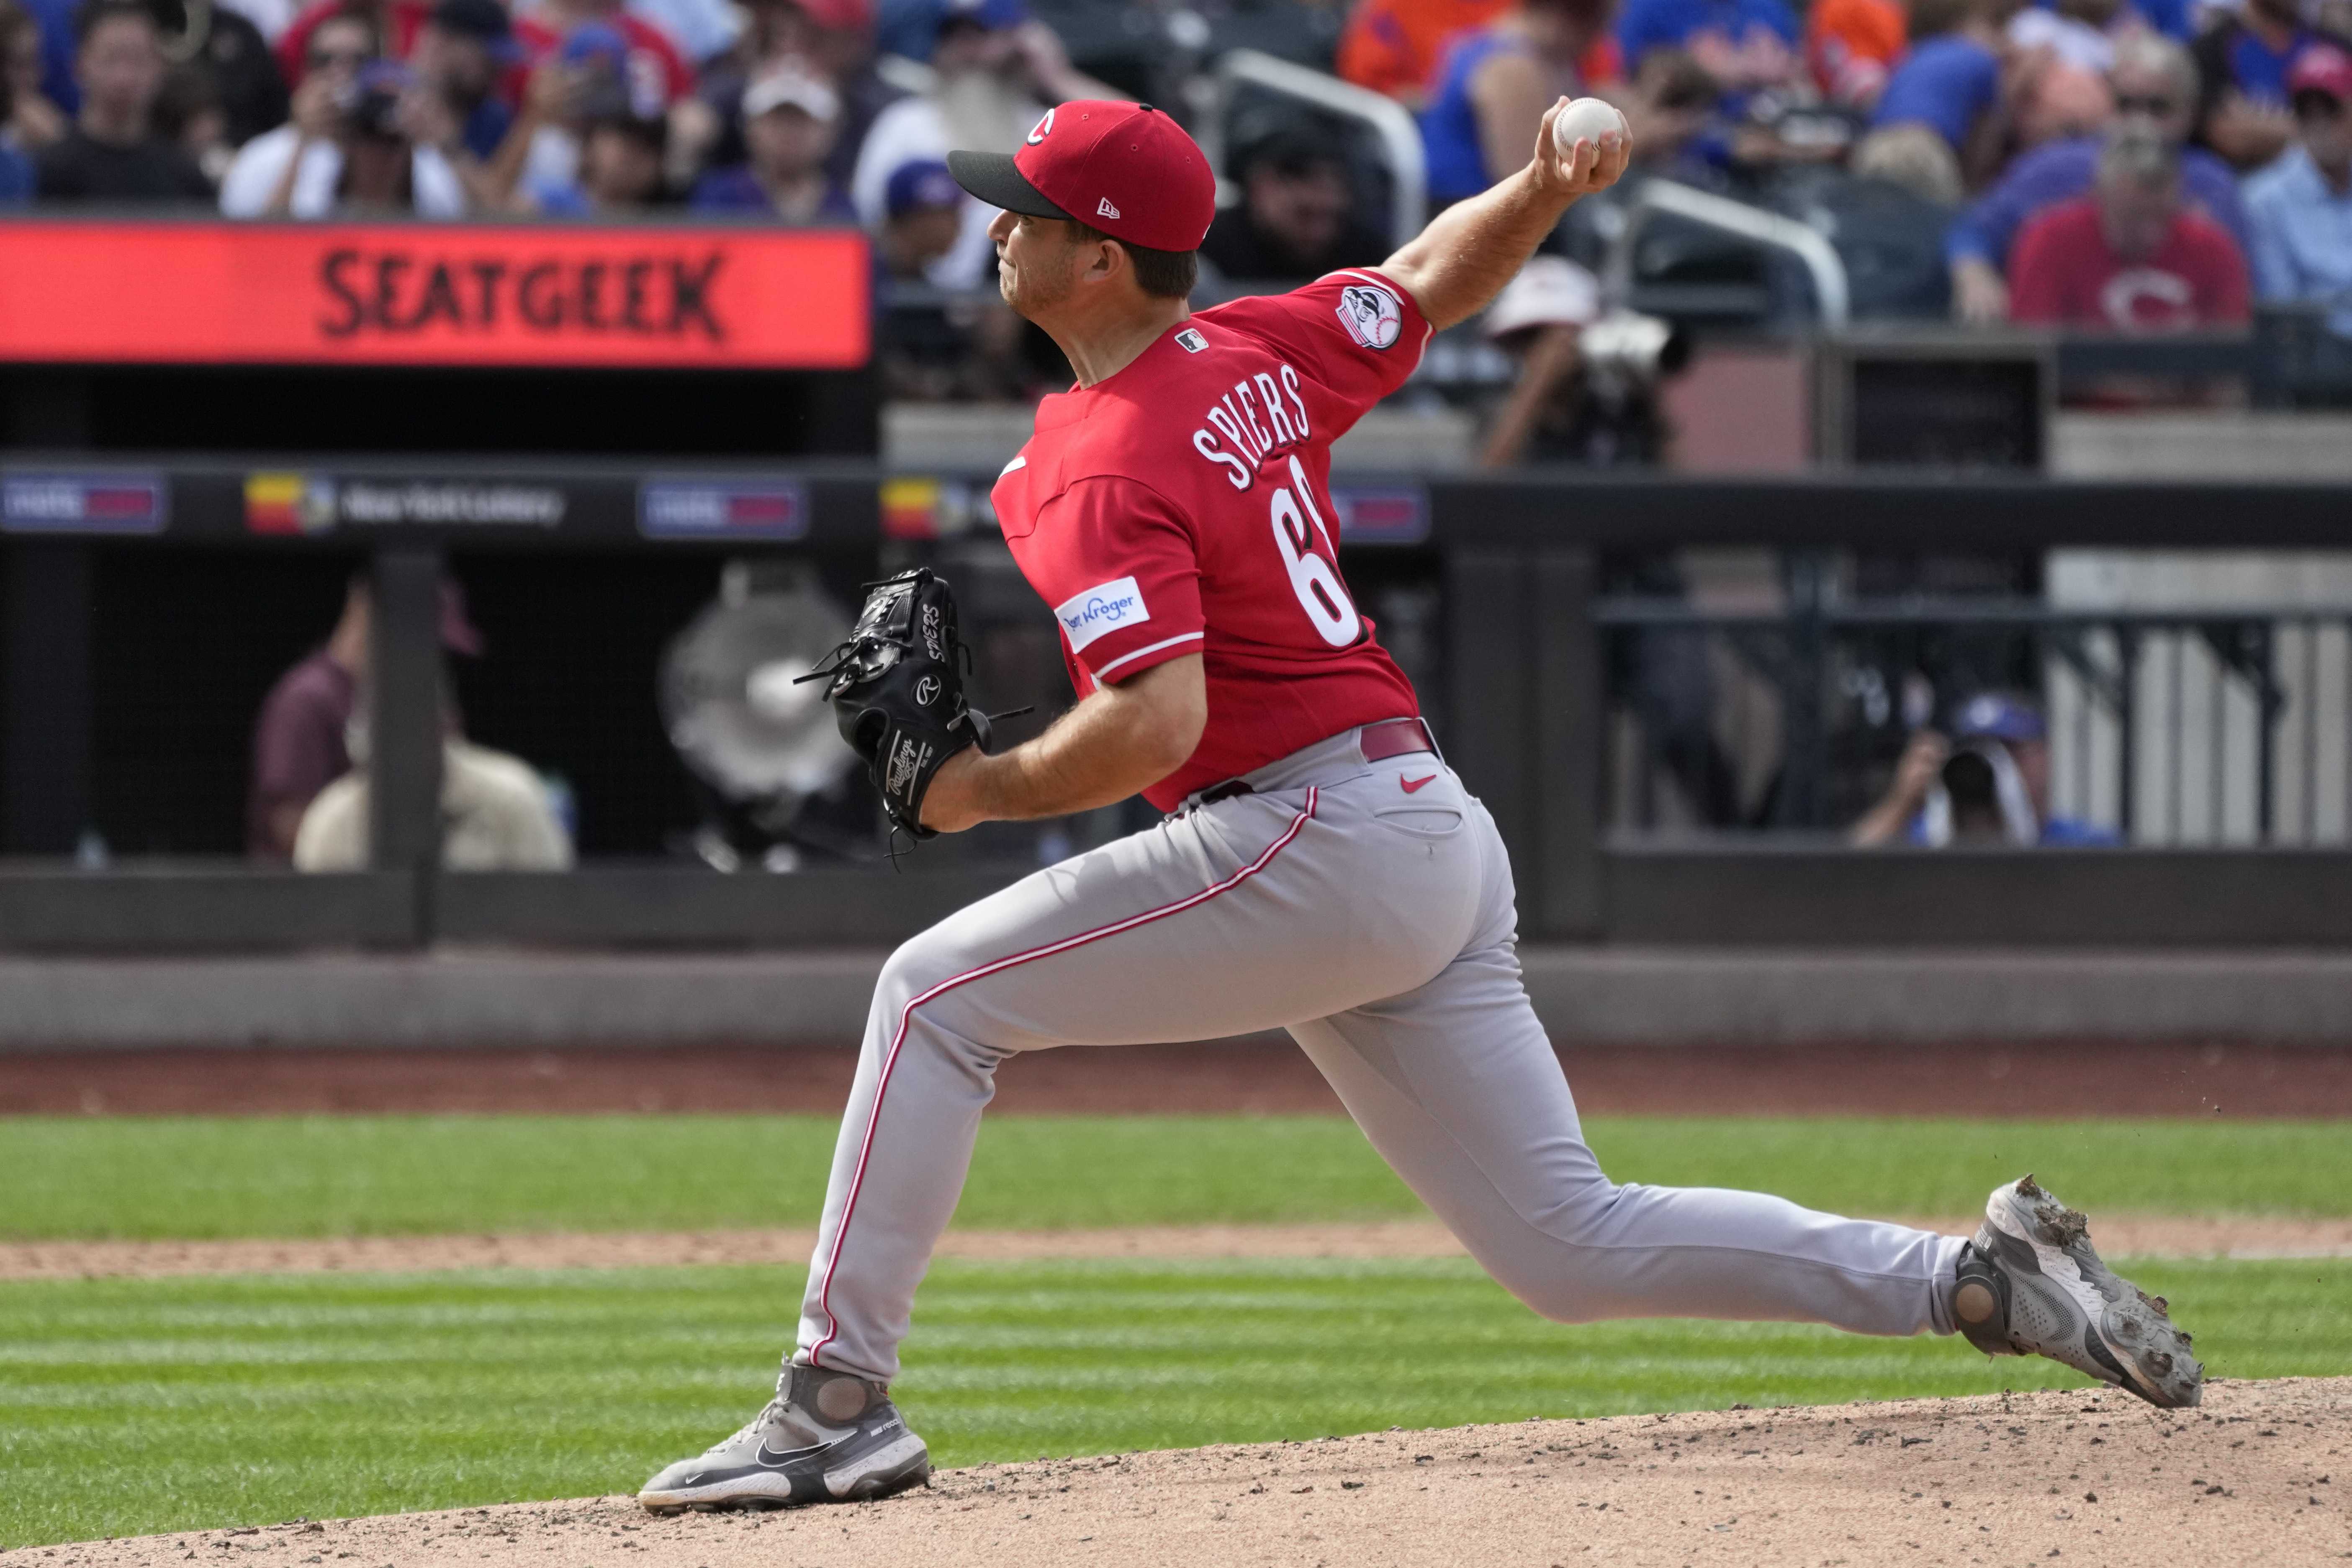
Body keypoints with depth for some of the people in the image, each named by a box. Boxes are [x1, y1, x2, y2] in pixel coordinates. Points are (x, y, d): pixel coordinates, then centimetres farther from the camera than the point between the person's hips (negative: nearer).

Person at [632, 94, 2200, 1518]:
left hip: (1319, 842, -9)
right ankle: (1982, 1279, 5)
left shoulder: (1105, 473, -13)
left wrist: (989, 787, -10)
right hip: (1442, 833, 9)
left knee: (938, 993, -4)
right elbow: (1434, 278, 28)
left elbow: (1154, 722, -26)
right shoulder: (1254, 355, 13)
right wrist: (1543, 191, 9)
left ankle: (841, 1401, -6)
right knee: (1577, 1247, 11)